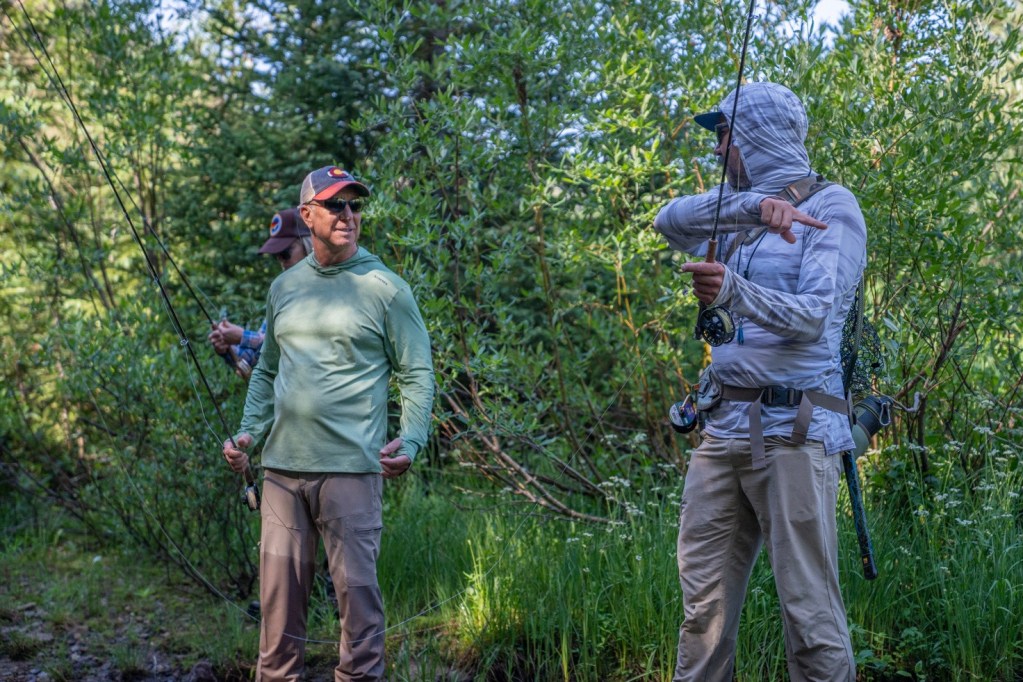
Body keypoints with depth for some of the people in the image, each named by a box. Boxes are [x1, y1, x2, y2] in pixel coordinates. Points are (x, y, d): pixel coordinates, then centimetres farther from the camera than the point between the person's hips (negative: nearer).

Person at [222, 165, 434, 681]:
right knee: (279, 588, 10)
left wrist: (410, 441, -17)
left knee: (356, 586, -3)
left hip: (350, 468, -5)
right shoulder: (284, 287, 12)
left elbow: (417, 374, -3)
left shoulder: (385, 289, -3)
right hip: (282, 466, 5)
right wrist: (249, 432, 9)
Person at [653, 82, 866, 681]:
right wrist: (750, 205, -17)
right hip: (723, 424, 6)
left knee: (809, 608, -7)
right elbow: (669, 220, -1)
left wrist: (733, 292, -32)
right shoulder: (736, 218, 19)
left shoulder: (832, 206, 0)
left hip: (791, 426, -6)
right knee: (704, 602, 5)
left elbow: (814, 317, -13)